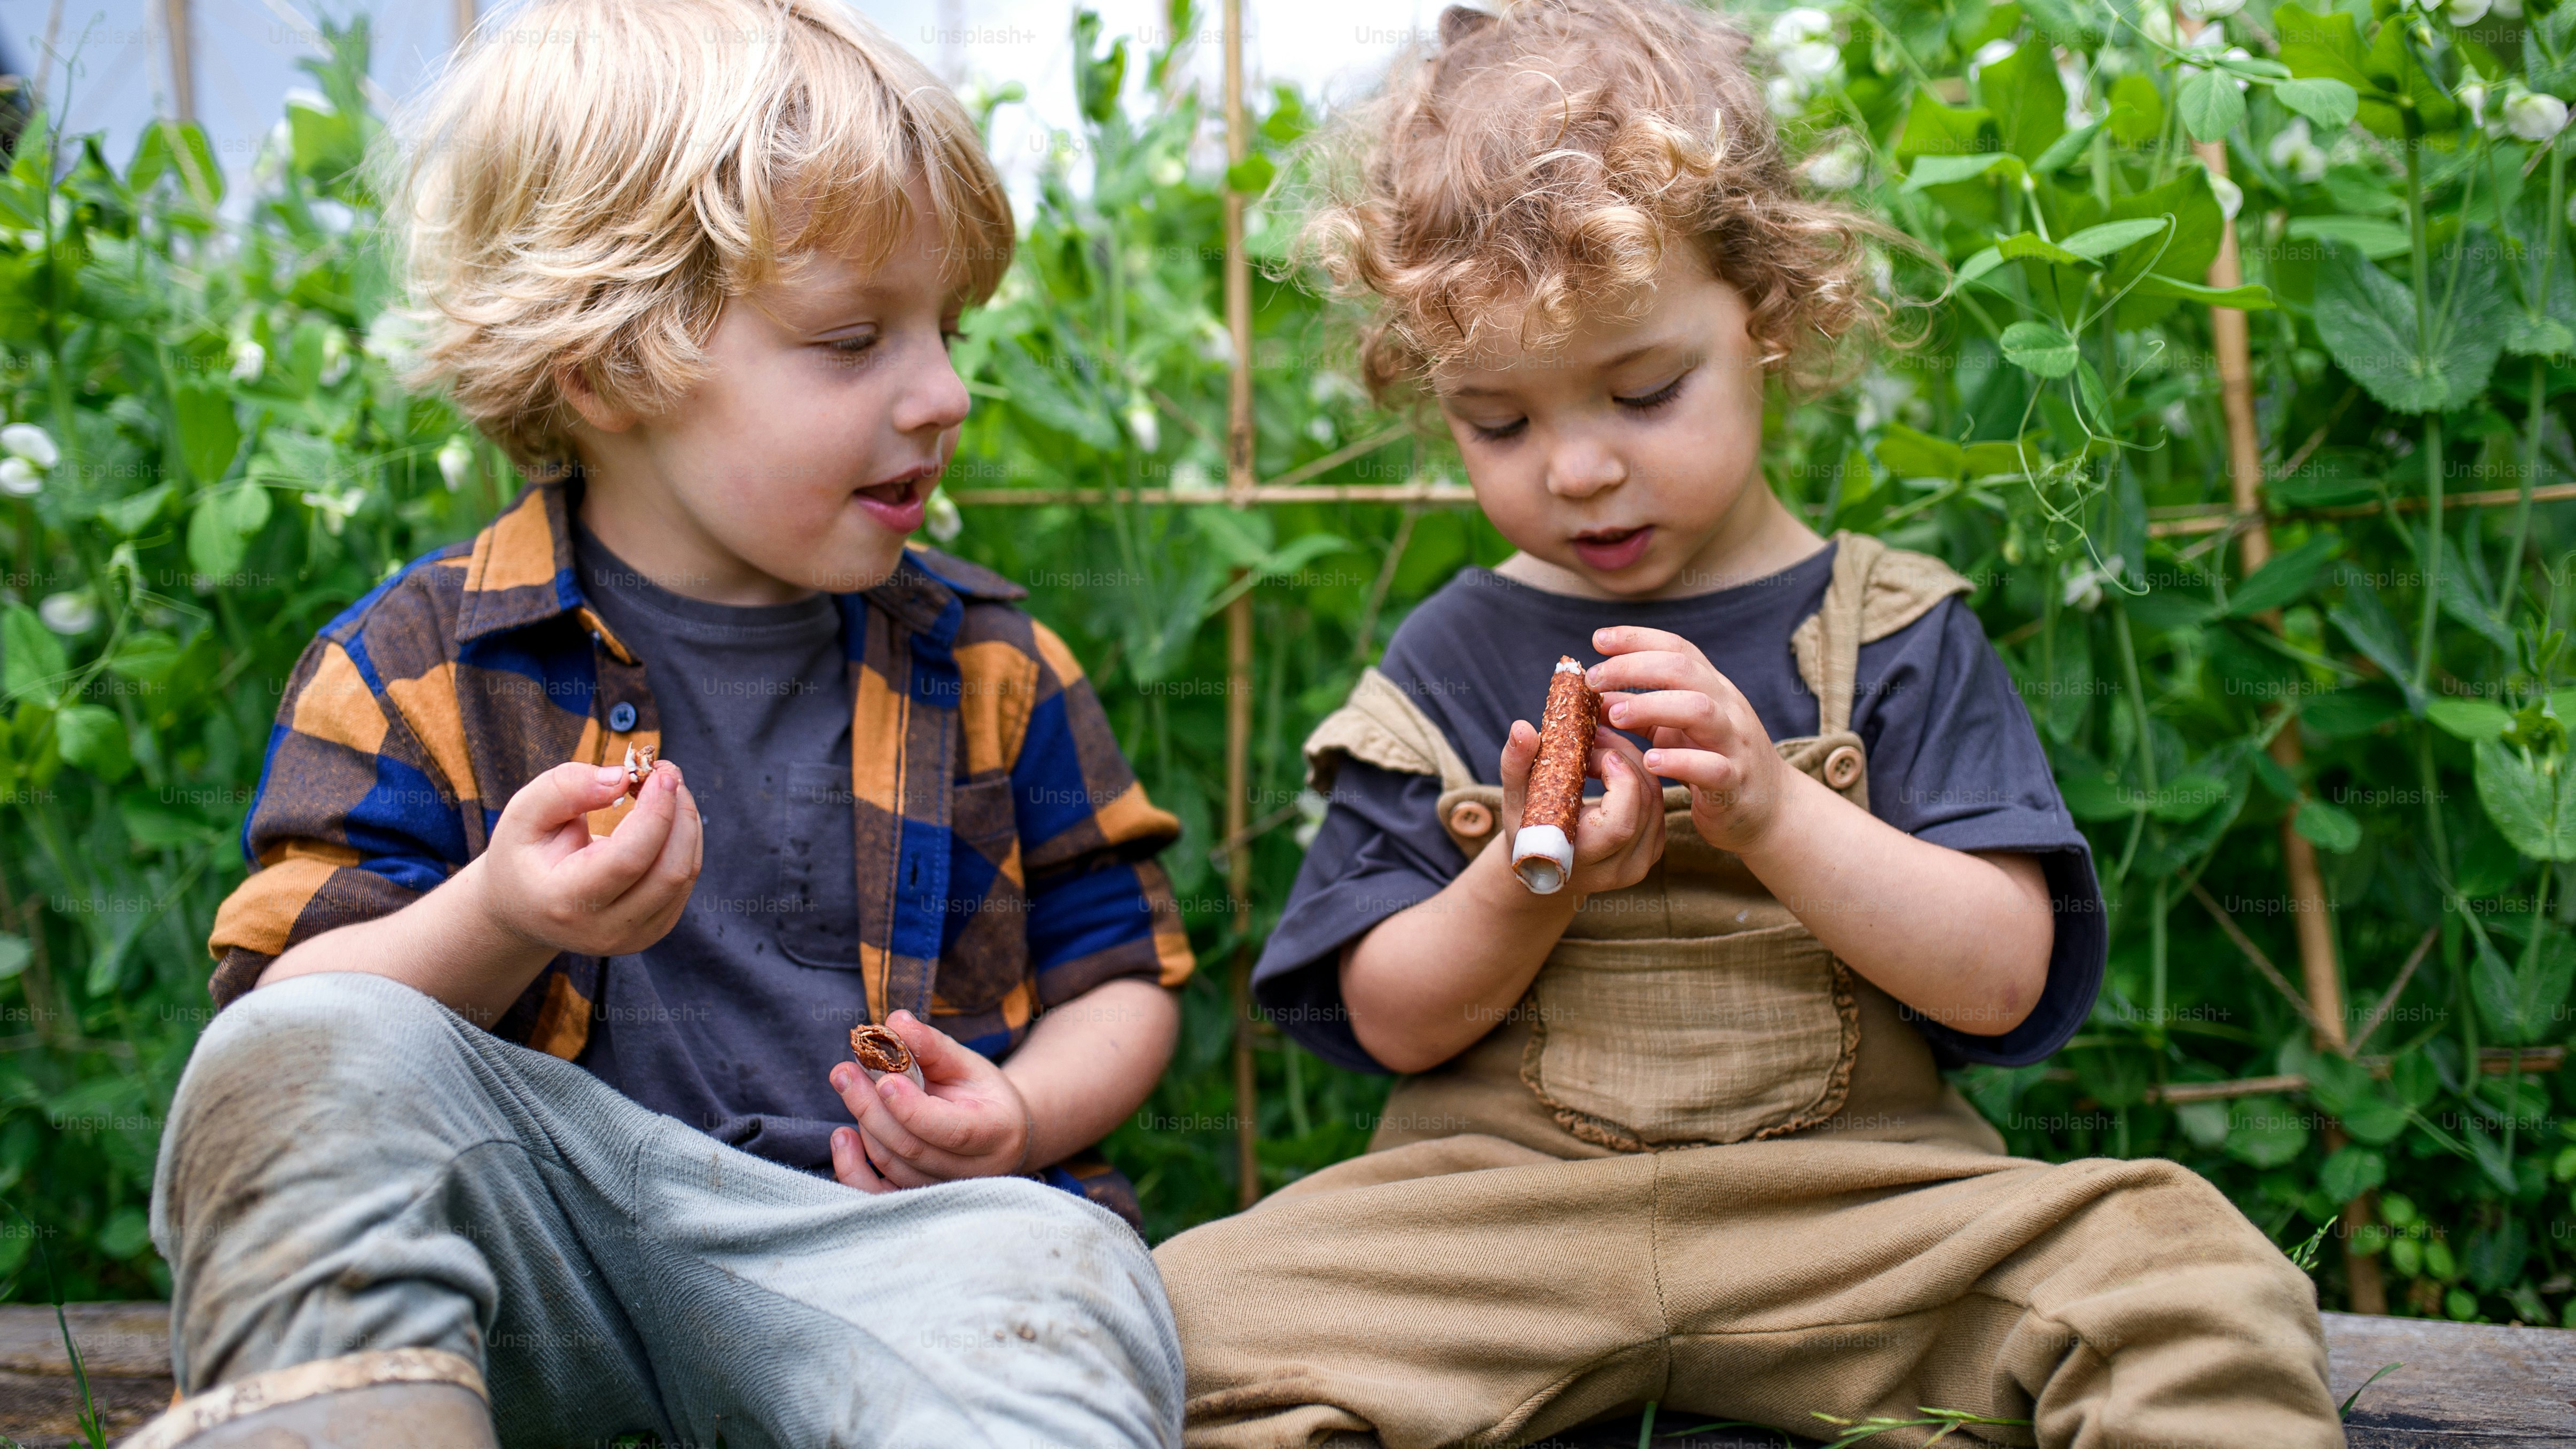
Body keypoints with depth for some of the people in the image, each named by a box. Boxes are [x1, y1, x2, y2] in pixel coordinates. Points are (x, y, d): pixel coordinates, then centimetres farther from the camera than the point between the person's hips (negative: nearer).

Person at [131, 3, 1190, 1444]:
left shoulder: (984, 664, 10)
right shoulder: (418, 666, 4)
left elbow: (1122, 974, 16)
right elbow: (290, 1006, 0)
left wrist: (1020, 1115, -6)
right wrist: (497, 922, -20)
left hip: (883, 1228, 0)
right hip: (544, 1225, 1)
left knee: (1063, 1273, -36)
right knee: (312, 1057, -28)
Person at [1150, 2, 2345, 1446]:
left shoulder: (1892, 631, 3)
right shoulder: (1450, 660, 6)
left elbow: (1999, 976, -5)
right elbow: (1390, 1020, 4)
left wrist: (1771, 809, -19)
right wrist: (1523, 891, -17)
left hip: (1855, 1201, 0)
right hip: (1497, 1205, 1)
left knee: (2173, 1260, -25)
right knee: (1202, 1314, -25)